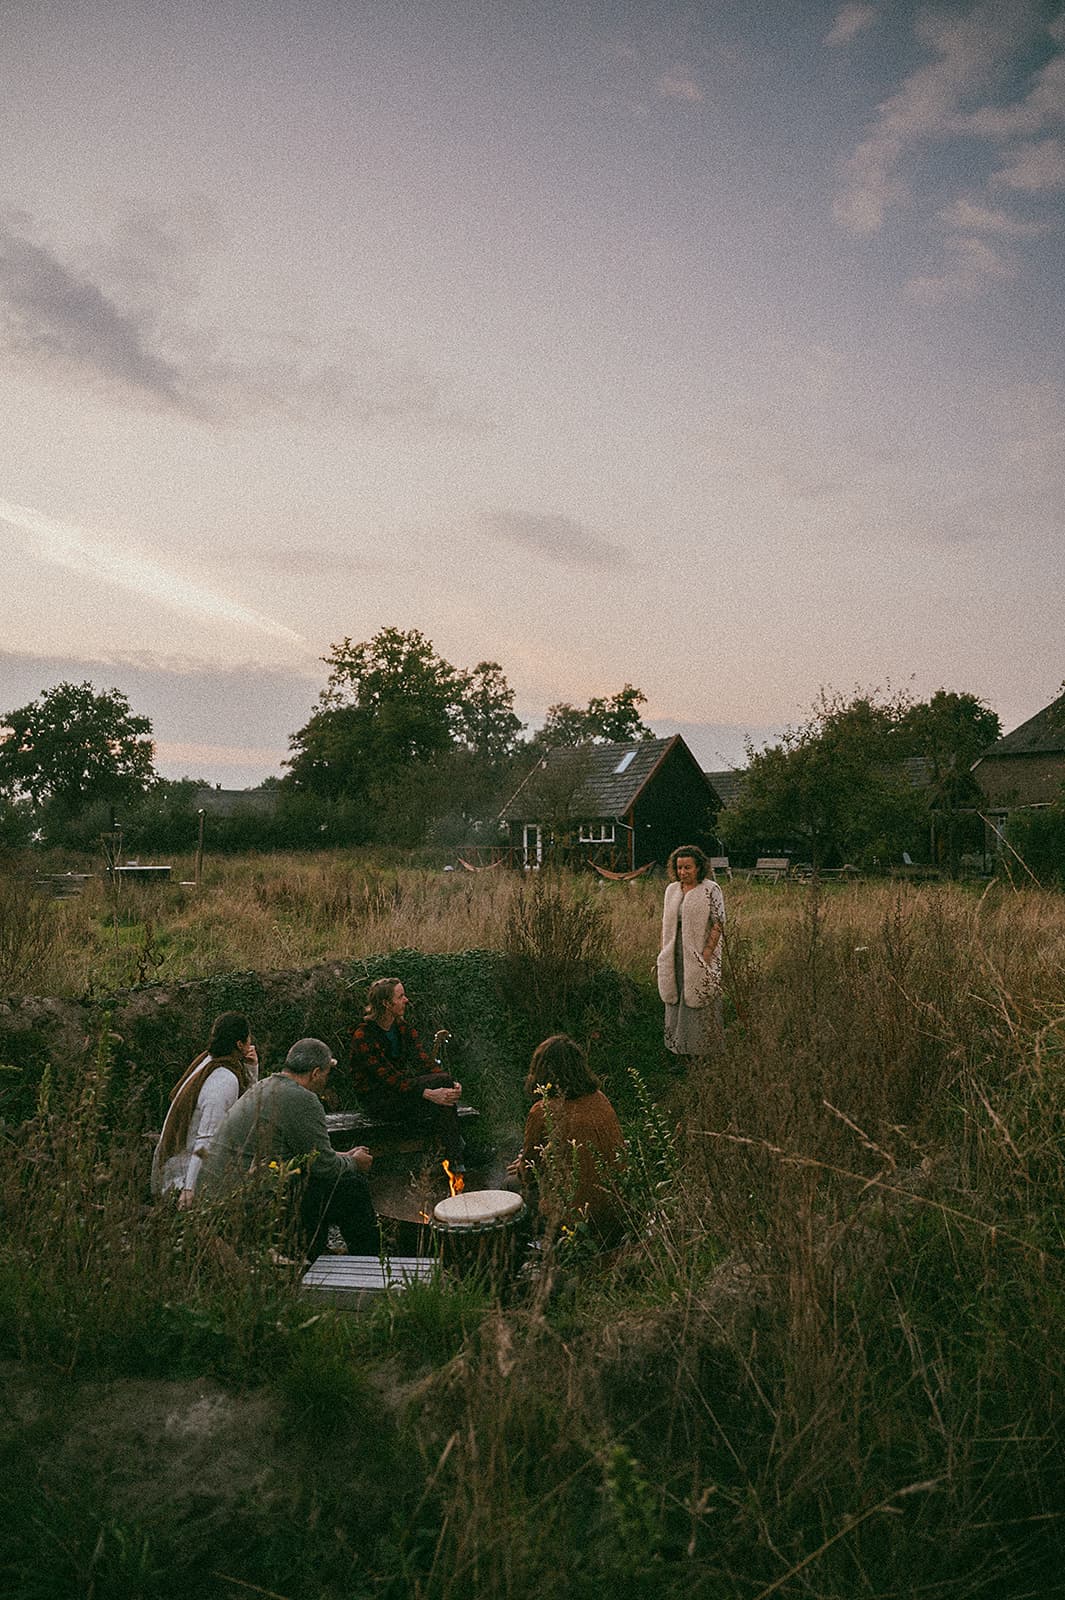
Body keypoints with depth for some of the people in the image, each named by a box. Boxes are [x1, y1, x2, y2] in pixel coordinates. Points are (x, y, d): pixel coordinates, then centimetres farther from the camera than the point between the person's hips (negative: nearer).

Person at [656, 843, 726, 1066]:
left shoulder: (711, 889, -6)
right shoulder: (671, 890, 11)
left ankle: (704, 1059, 8)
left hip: (700, 955, -6)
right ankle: (681, 1055, 14)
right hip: (676, 957, 6)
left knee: (699, 1004, -2)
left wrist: (707, 952, -18)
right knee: (677, 1003, 7)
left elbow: (718, 922, -11)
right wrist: (665, 954, 12)